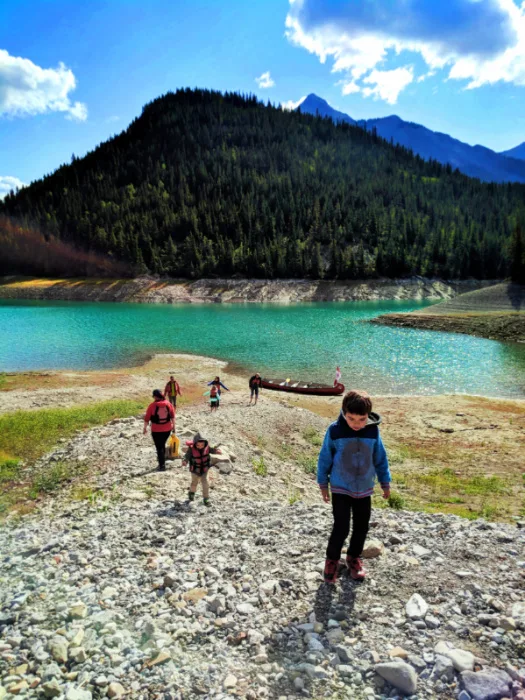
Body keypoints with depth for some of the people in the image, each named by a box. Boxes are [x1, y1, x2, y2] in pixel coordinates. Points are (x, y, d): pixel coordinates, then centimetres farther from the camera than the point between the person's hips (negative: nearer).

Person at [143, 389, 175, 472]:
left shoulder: (152, 405, -13)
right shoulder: (168, 403, -2)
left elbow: (147, 418, -8)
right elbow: (172, 415, 6)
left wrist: (145, 427, 5)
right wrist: (173, 424, 19)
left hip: (156, 430, -4)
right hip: (167, 429, 4)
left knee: (159, 447, 3)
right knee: (163, 444, 23)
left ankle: (162, 466, 2)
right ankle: (162, 460, 37)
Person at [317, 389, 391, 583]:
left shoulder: (373, 432, -11)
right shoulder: (334, 431, -17)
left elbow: (380, 458, 3)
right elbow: (325, 458, -5)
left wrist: (385, 482, 11)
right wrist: (323, 484, 1)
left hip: (364, 489, 3)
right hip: (340, 488, -3)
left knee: (362, 527, 12)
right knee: (341, 527, -6)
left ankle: (354, 557, 35)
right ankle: (332, 559, 18)